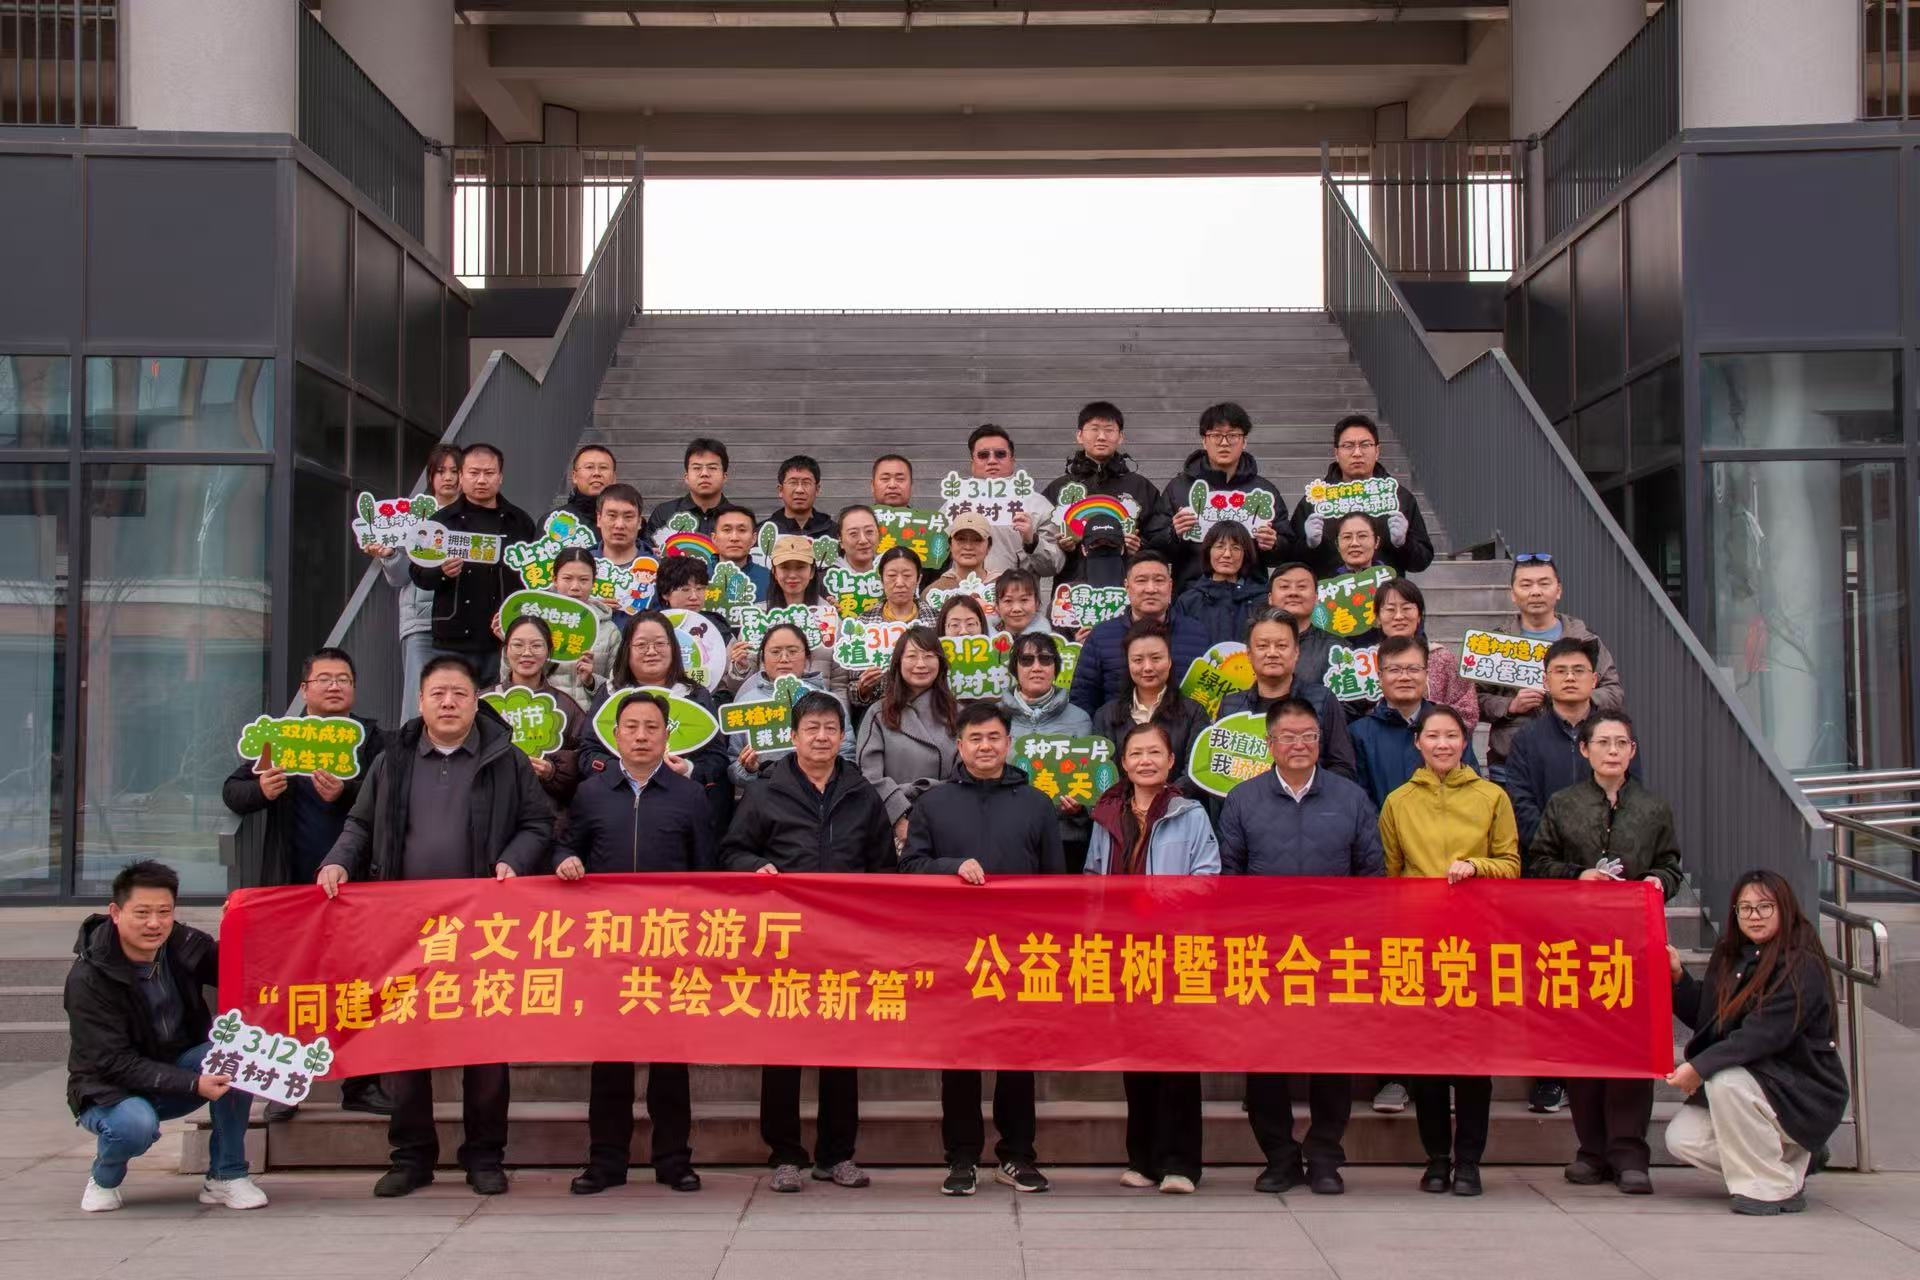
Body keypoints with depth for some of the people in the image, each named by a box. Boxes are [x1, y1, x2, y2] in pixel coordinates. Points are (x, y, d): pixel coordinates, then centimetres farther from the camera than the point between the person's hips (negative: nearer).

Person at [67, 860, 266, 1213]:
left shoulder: (186, 945, -8)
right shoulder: (87, 979, -21)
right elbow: (114, 1063, -23)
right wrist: (193, 1084, -32)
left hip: (180, 1069, 4)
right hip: (110, 1089, -4)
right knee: (137, 1124, -38)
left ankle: (227, 1176, -13)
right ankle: (104, 1178, 0)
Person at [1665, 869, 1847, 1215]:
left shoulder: (1803, 968, -18)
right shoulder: (1729, 955, 5)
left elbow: (1762, 1035, -28)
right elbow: (1705, 1018, 9)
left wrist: (1699, 1067, -33)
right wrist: (1678, 977, -5)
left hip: (1803, 1094, -7)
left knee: (1725, 1079, -33)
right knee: (1681, 1138, -11)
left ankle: (1775, 1189, -15)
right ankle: (1787, 1159, 12)